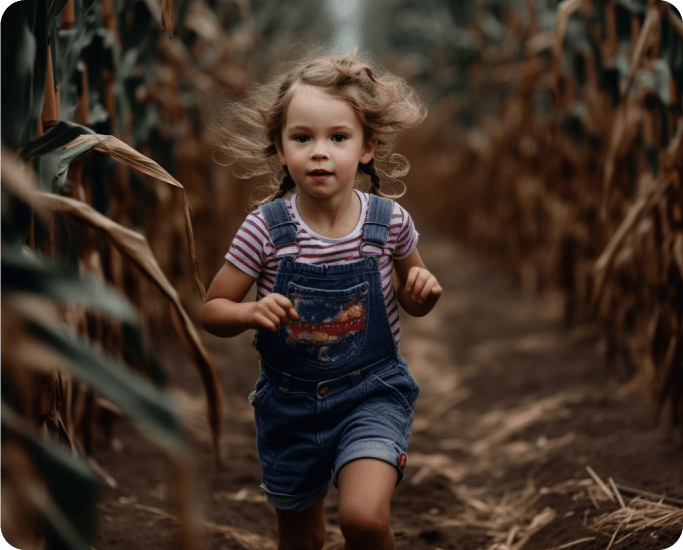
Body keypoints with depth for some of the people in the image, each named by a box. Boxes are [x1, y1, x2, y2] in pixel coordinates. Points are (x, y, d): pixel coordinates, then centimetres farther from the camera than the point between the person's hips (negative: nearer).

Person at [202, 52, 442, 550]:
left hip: (373, 391, -1)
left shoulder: (390, 222, -10)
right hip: (291, 398, 1)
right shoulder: (265, 229, -14)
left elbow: (412, 303, 8)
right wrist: (252, 313, -26)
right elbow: (212, 310, -5)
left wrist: (423, 290, -15)